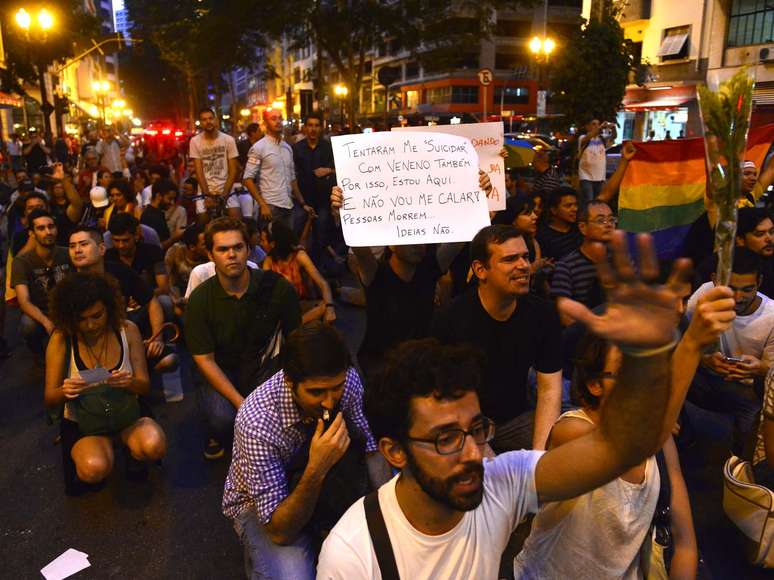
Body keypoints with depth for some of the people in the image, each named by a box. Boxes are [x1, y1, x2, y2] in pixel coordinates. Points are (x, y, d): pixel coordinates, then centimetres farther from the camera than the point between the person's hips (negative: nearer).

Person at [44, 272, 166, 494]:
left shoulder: (127, 330, -10)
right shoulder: (61, 340, -12)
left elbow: (145, 386, -5)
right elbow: (50, 400, -6)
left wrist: (130, 382, -30)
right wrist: (64, 391, -31)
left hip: (126, 411, 1)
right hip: (82, 420, -1)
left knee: (154, 446, -30)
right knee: (95, 468, -31)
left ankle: (132, 452, 7)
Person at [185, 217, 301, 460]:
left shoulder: (277, 287, -15)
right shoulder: (199, 299, -14)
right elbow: (205, 359, -12)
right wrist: (240, 402, -23)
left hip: (263, 365, 1)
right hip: (219, 371, -1)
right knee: (223, 418, -29)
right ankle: (217, 435, 11)